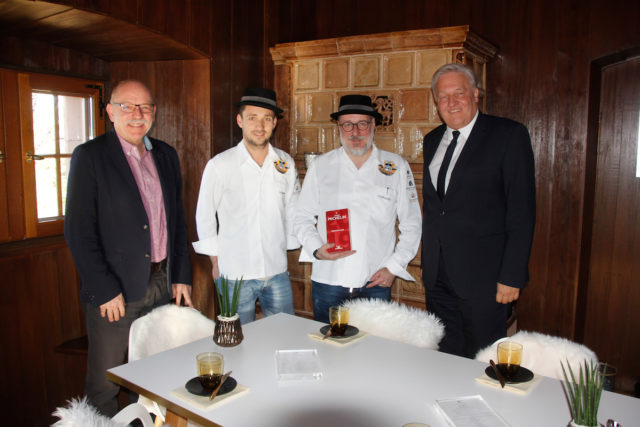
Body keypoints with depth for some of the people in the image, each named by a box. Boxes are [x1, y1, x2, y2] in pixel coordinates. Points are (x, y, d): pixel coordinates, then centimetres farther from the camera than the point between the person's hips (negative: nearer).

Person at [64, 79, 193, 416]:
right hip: (115, 291, -4)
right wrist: (105, 290, -14)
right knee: (105, 385, 9)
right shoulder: (89, 156, -7)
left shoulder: (165, 155, 10)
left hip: (162, 285, 5)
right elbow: (78, 231, -11)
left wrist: (181, 276, 9)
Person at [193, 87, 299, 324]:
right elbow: (205, 217, 1)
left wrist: (287, 250, 10)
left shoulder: (286, 164, 2)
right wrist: (216, 262, 2)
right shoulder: (219, 165, -7)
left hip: (277, 272, 3)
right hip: (235, 275, -3)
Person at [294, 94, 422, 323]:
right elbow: (303, 218, 8)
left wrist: (393, 267, -2)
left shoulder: (397, 167, 4)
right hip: (327, 281, 1)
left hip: (376, 284, 0)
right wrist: (316, 249, -9)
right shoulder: (320, 165, 6)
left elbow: (411, 225, 6)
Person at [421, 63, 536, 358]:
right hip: (437, 276, 5)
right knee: (445, 359, 15)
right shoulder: (432, 140, 12)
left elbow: (522, 211, -10)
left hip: (483, 277, -5)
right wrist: (428, 261, 10)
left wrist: (512, 276, -13)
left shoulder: (508, 135, -6)